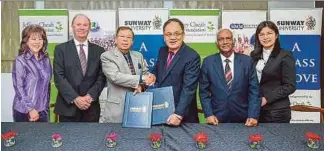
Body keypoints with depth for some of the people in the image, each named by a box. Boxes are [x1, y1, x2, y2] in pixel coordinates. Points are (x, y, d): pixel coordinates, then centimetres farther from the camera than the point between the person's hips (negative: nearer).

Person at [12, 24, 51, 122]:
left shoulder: (46, 60, 7)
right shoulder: (20, 60, -7)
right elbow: (18, 87, -9)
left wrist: (46, 106, 9)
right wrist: (30, 109, -14)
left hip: (42, 111, 4)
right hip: (24, 112, -4)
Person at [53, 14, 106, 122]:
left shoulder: (99, 51, 8)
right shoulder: (61, 49, 4)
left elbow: (101, 77, 3)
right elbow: (59, 77, -5)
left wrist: (90, 96, -11)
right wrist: (75, 98, -14)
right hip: (67, 107, -1)